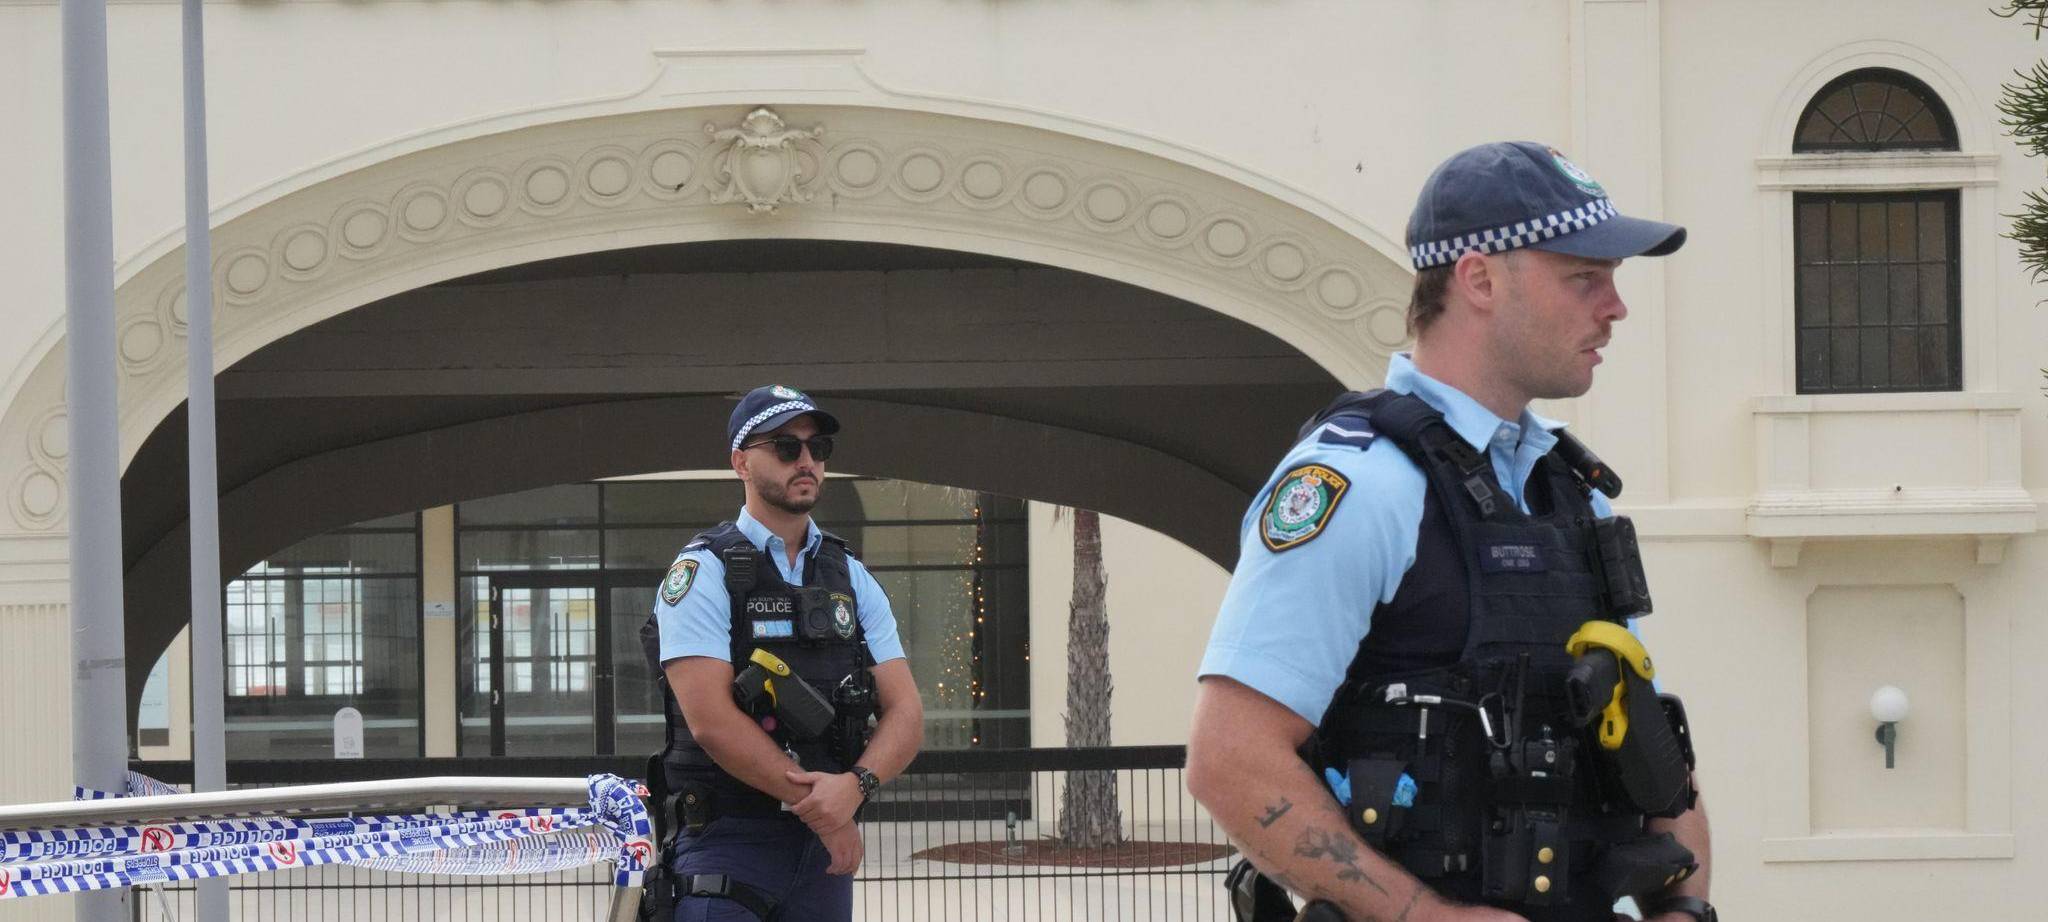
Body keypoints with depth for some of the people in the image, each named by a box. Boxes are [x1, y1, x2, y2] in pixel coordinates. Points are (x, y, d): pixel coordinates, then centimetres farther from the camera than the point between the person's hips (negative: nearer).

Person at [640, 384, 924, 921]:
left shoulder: (853, 580, 14)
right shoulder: (704, 571, -4)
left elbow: (906, 714, 6)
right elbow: (711, 719, -15)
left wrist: (854, 786, -16)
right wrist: (822, 812, -14)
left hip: (827, 849, 6)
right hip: (728, 840, -5)